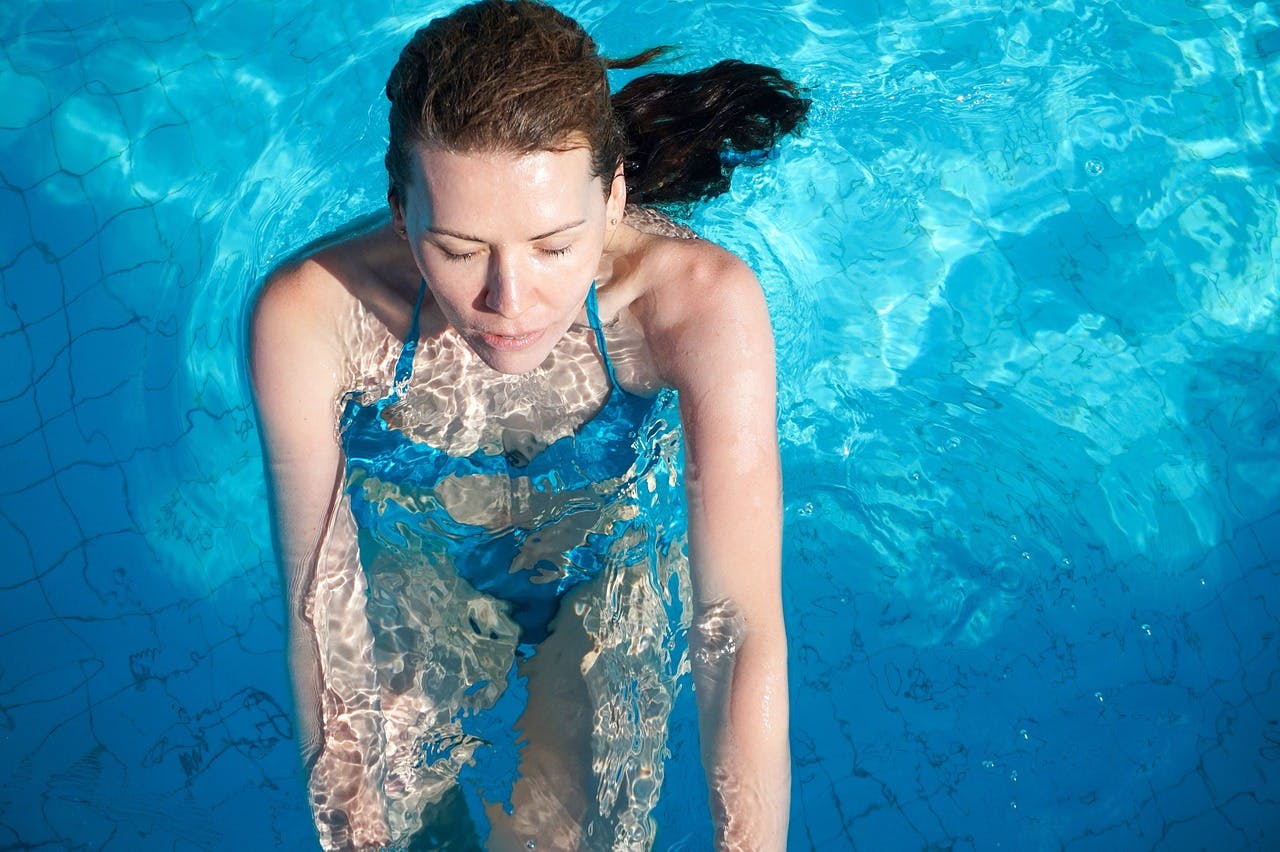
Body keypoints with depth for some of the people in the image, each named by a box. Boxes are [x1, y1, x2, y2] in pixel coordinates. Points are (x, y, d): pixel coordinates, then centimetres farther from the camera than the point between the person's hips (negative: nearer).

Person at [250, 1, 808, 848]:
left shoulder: (700, 306, -38)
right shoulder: (307, 318, -35)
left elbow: (745, 632, -37)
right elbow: (320, 599, -24)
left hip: (614, 569, -1)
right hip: (415, 577, 1)